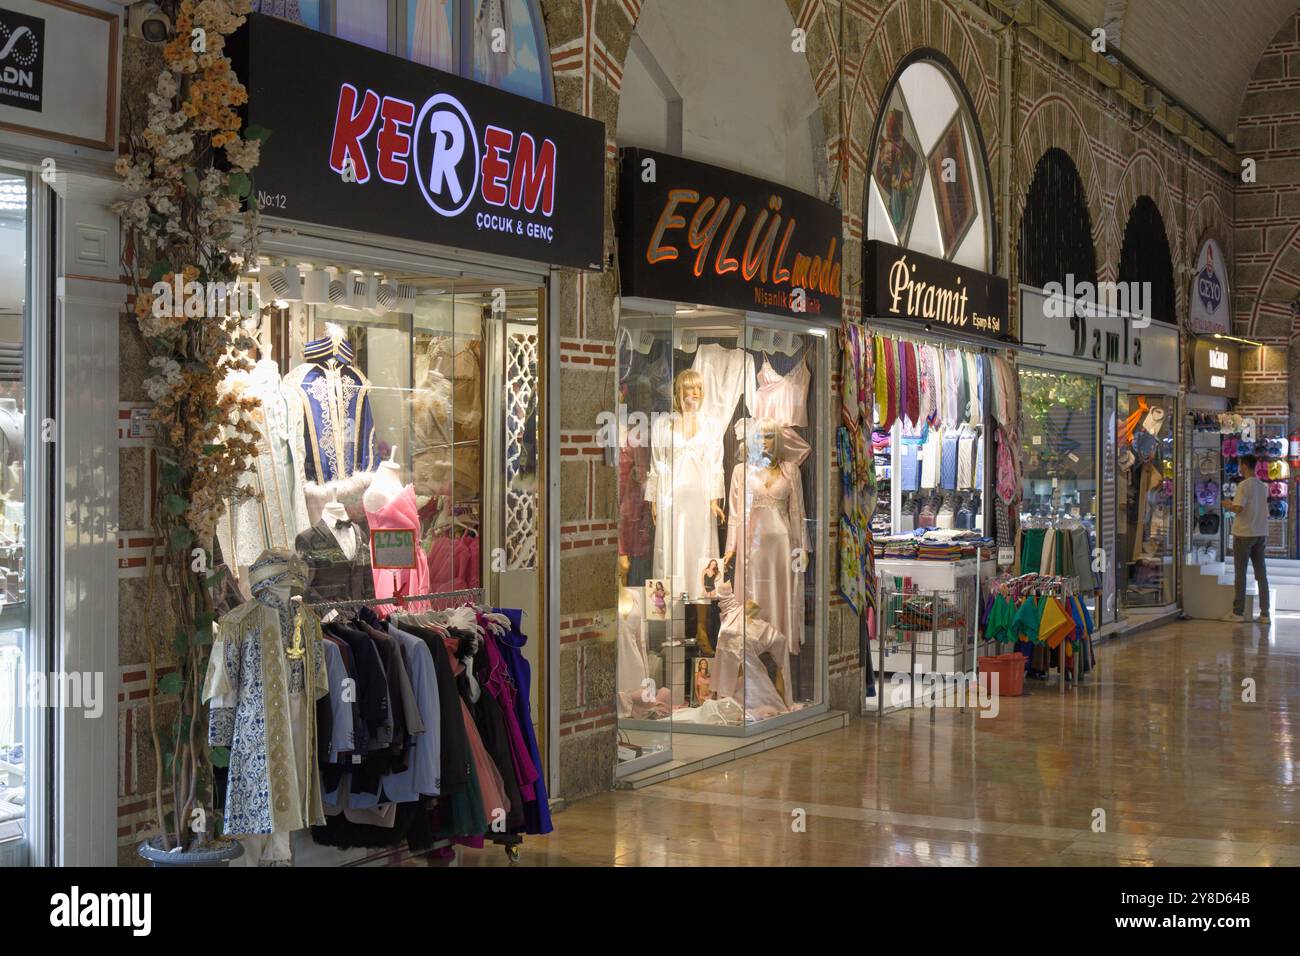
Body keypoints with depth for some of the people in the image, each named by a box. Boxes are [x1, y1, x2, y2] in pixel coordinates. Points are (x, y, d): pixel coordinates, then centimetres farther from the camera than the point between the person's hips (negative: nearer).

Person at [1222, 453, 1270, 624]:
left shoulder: (1244, 485, -12)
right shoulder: (1263, 486, 10)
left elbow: (1239, 508, -20)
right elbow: (1264, 511, 17)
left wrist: (1228, 506, -1)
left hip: (1244, 534, -6)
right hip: (1261, 533, 6)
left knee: (1240, 573, 0)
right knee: (1261, 573, 7)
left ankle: (1238, 612, 2)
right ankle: (1265, 614, 5)